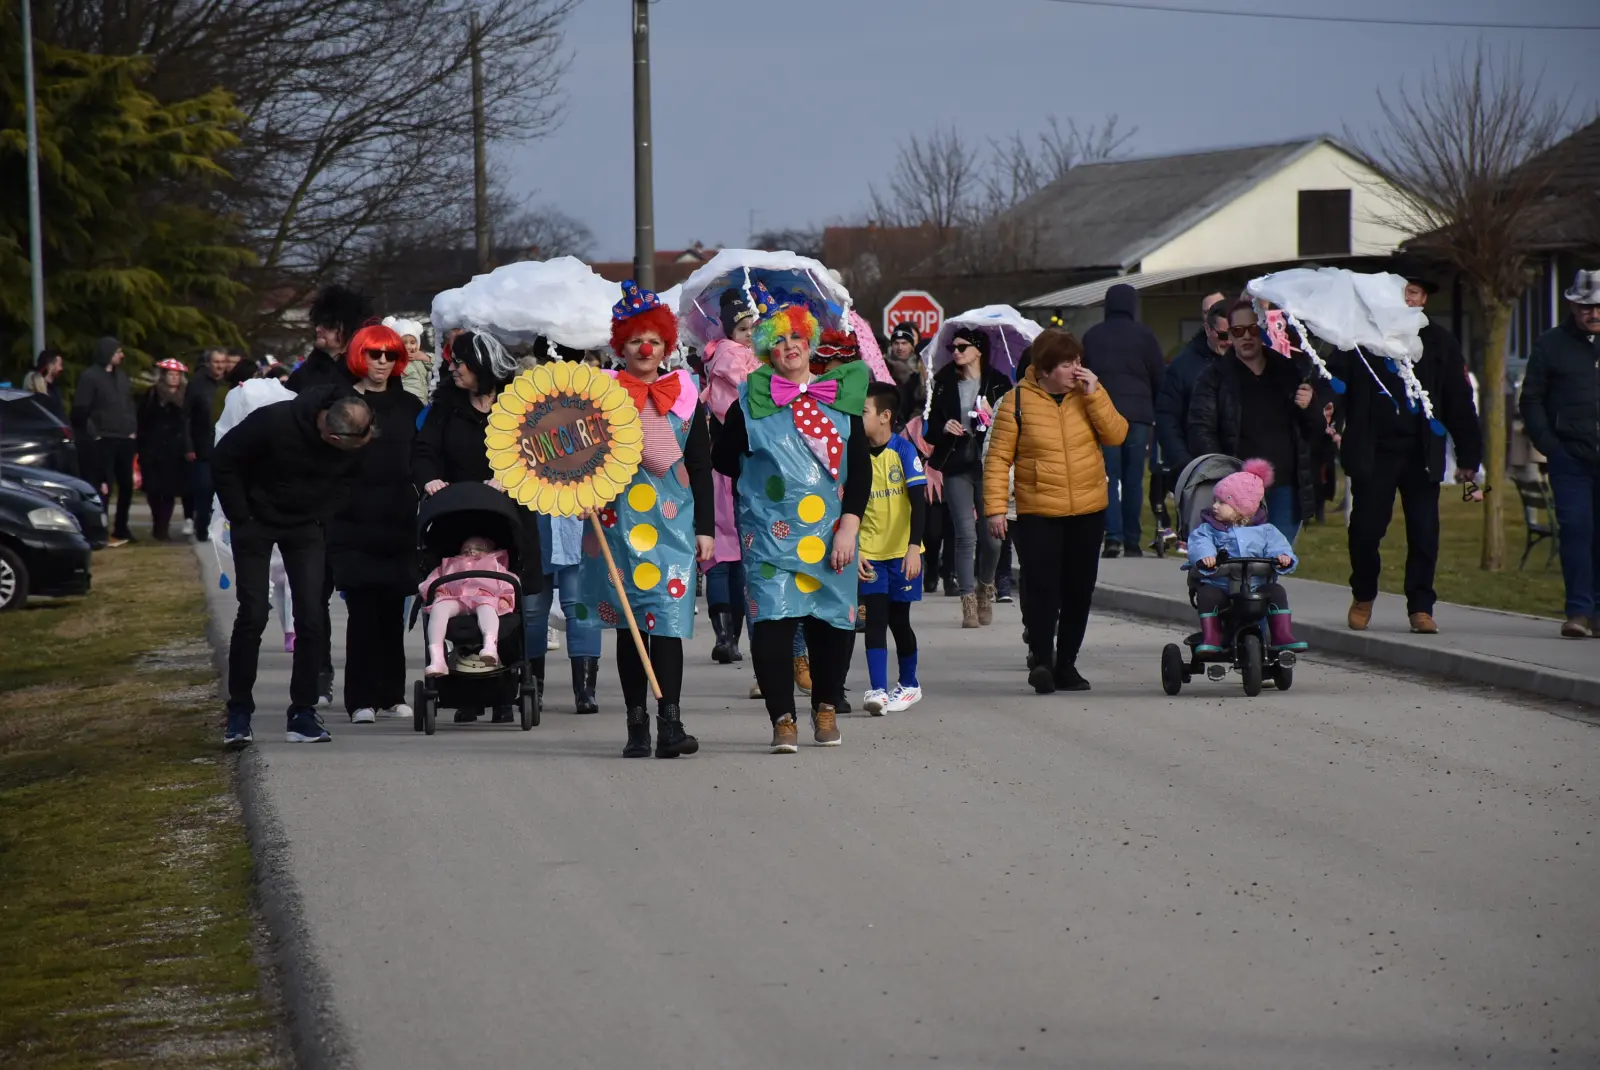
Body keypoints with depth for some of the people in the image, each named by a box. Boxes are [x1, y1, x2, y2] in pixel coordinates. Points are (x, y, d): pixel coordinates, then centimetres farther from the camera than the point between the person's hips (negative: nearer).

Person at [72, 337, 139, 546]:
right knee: (103, 486, -7)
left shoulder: (121, 375, 14)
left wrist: (133, 430, 8)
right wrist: (93, 435, -11)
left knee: (126, 485, 9)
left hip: (124, 440, 7)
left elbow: (131, 405, 19)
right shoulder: (89, 376, -7)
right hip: (103, 441, -7)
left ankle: (121, 529, 20)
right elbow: (80, 411, -10)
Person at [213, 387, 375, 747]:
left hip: (307, 527, 3)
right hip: (257, 524, -3)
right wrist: (242, 519, -13)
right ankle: (238, 714, 4)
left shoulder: (359, 440, -18)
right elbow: (223, 461, -16)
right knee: (253, 615, -7)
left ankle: (303, 713, 4)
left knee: (311, 617, -5)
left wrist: (324, 516, -3)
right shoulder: (273, 422, -30)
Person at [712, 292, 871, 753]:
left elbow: (860, 469, 4)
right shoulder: (751, 400, 3)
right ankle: (783, 719, -8)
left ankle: (826, 707, 24)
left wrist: (849, 526, -5)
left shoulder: (841, 396, 7)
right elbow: (723, 459, 13)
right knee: (773, 619, -12)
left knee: (833, 621, 3)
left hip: (829, 535, 2)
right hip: (770, 534, -2)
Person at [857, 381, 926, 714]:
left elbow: (918, 501, -12)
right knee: (875, 618, -9)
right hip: (870, 552, 2)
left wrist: (914, 547, -20)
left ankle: (909, 684, 25)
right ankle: (878, 690, -13)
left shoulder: (904, 451, -9)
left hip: (903, 551, -2)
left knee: (898, 619, 6)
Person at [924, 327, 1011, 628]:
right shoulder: (945, 384, 10)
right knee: (966, 535, -8)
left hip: (989, 465, -1)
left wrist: (993, 417, -15)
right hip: (957, 468, 1)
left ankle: (985, 587, 27)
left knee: (991, 536, -1)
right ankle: (969, 601, -3)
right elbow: (931, 429, 13)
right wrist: (945, 428, -7)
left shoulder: (999, 384, 4)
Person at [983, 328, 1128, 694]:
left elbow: (1116, 435, -6)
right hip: (1037, 513, -4)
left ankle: (1066, 665, 19)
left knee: (1079, 590, 9)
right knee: (1042, 588, -15)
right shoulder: (1017, 401, -4)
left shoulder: (1089, 395, 5)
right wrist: (995, 507, -11)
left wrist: (1094, 394, -14)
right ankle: (1041, 661, -17)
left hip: (1088, 512, 4)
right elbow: (998, 457, -5)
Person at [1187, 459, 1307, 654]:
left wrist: (1283, 557, -25)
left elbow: (1276, 545, 0)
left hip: (1256, 586, 1)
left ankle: (1283, 636, -15)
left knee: (1277, 592, -21)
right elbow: (1199, 543, -10)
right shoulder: (1208, 529, 7)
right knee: (1206, 594, -30)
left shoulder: (1263, 530, 10)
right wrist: (1204, 557, -34)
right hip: (1219, 585, -1)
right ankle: (1210, 640, -26)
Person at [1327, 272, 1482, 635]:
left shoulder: (1438, 342, 9)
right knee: (1365, 530, 0)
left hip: (1421, 454, 1)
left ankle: (1420, 607, 8)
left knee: (1424, 534, -1)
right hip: (1373, 452, -1)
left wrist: (1468, 455, 4)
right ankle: (1363, 596, 22)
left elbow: (1459, 402, 9)